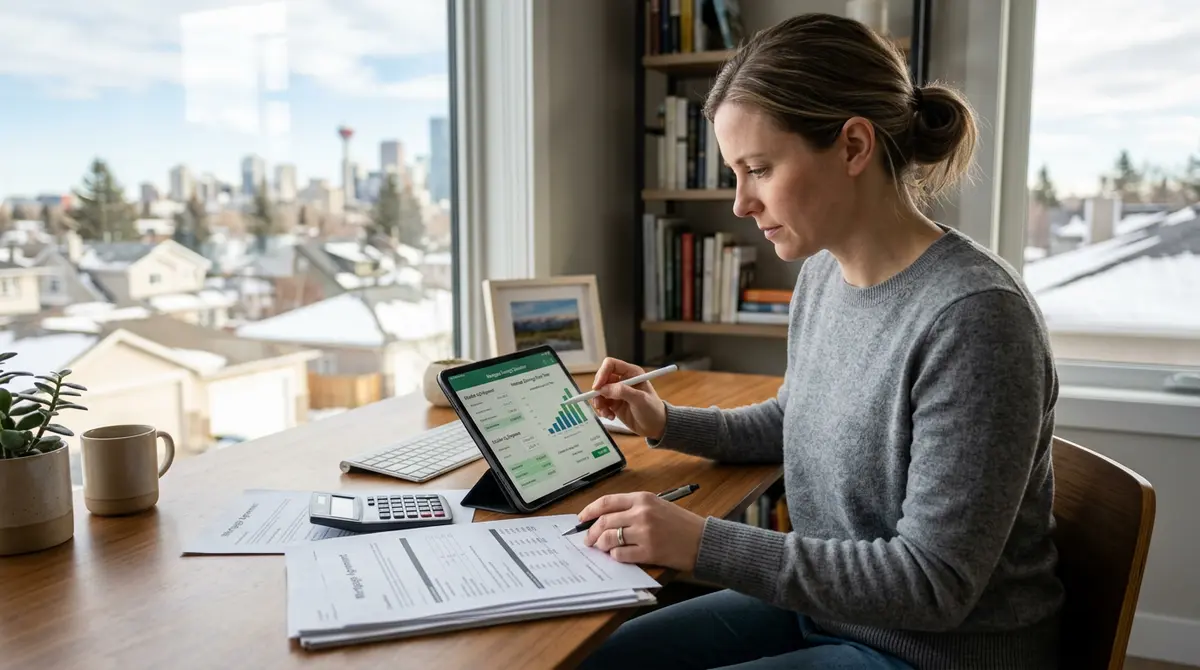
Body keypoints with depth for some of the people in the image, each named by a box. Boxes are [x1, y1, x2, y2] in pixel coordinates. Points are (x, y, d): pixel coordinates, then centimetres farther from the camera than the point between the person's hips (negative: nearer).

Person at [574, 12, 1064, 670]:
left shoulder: (972, 317, -27)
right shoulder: (821, 274, -2)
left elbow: (933, 584, -25)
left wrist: (702, 543, -27)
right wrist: (667, 423, 3)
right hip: (818, 606, 7)